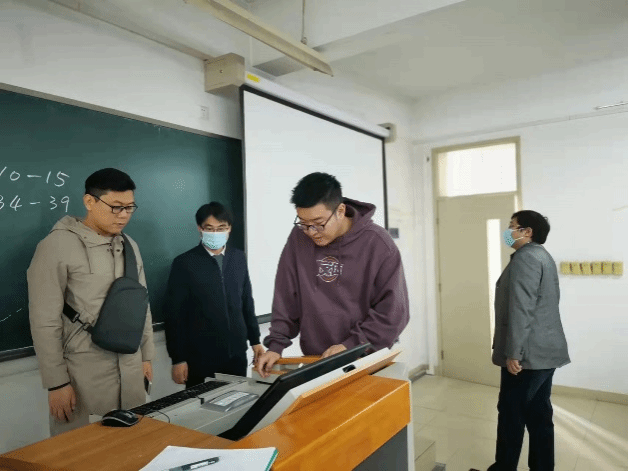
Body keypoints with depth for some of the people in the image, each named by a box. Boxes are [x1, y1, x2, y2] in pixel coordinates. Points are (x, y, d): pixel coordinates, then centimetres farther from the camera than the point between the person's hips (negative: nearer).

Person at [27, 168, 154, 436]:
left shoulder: (130, 247, 7)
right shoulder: (57, 246, -11)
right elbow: (45, 322, -11)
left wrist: (146, 356, 12)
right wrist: (56, 382, -11)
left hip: (131, 369, 5)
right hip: (83, 373, -5)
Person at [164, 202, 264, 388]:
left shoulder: (239, 258, 5)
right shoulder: (184, 263, -7)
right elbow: (174, 314, -6)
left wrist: (255, 339, 12)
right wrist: (178, 358, -7)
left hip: (236, 352, 3)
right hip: (200, 356, -3)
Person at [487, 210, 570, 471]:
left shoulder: (526, 257, -15)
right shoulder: (543, 256, 18)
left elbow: (521, 309, -23)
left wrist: (513, 352, -22)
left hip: (528, 354, -10)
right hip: (545, 351, 10)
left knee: (511, 415, 2)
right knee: (539, 415, 14)